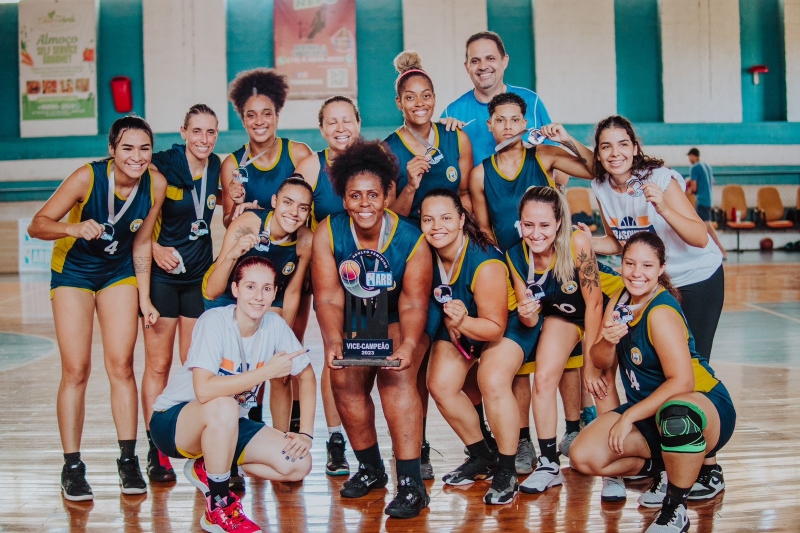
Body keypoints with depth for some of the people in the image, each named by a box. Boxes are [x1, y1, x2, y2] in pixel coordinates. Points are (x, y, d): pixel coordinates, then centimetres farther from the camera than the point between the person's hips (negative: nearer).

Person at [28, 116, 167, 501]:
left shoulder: (156, 184, -16)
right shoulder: (87, 177, -26)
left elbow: (141, 244, -3)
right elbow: (36, 225, -26)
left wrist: (144, 299, -2)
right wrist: (74, 228, -46)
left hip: (119, 272, 3)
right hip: (73, 271, -2)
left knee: (121, 365, -3)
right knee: (76, 371, -5)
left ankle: (128, 461, 7)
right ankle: (72, 467, 4)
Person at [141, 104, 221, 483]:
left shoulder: (217, 168, 4)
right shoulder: (161, 165, -10)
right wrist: (156, 248, -19)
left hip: (200, 274, 4)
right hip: (162, 273, -4)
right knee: (158, 363, -2)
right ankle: (156, 452, 5)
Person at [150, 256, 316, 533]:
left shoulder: (275, 325, -9)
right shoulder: (215, 322, -25)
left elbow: (307, 375, 4)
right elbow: (204, 391, -38)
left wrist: (306, 433, -5)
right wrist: (266, 372, -33)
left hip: (227, 426, 6)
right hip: (173, 422, -6)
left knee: (299, 464, -11)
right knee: (224, 407, -39)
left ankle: (208, 468, 9)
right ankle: (218, 509, -19)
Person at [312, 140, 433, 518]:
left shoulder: (411, 240, -20)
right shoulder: (328, 233, -17)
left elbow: (413, 304, -23)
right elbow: (328, 299, -21)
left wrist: (408, 344, -43)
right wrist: (334, 341, -40)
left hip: (400, 325, -3)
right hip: (354, 325, 3)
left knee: (397, 376, -27)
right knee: (344, 379, -17)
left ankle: (411, 484, -25)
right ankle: (370, 468, 7)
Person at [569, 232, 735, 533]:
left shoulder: (661, 313, -22)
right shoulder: (621, 299, 2)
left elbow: (682, 381, -29)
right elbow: (601, 362, 6)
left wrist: (629, 417, -24)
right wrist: (608, 341, -18)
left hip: (703, 405, -8)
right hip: (649, 411, 8)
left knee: (676, 413, -45)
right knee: (583, 457, -10)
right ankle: (670, 467, 12)